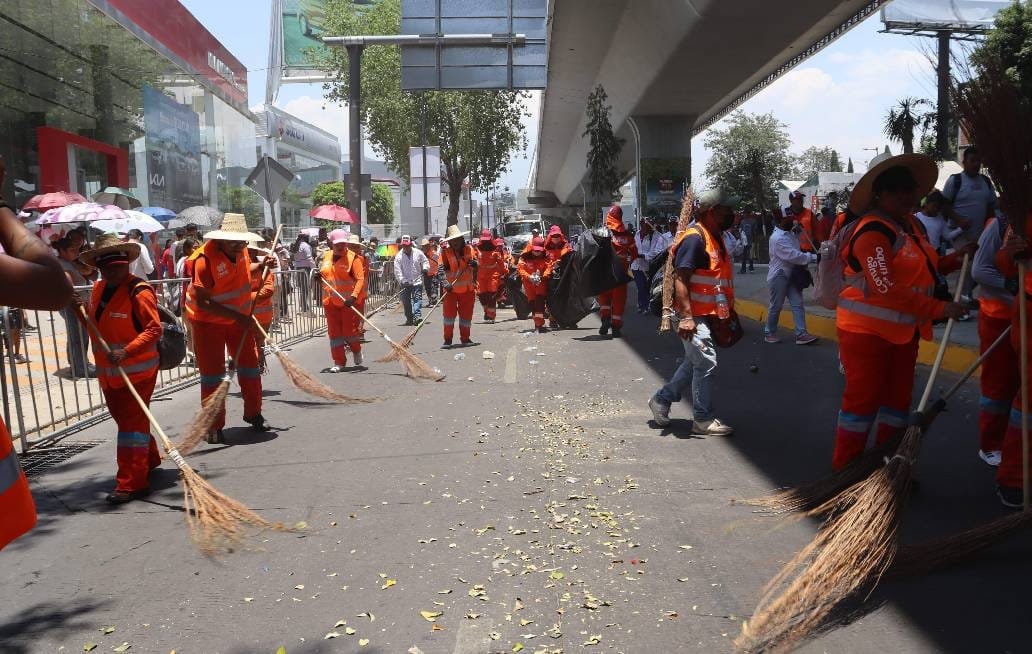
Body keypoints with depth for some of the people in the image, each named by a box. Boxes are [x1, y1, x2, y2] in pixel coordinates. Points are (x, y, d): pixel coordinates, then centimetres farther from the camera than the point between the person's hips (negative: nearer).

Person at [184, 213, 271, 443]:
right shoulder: (205, 259, -27)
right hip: (208, 320, -7)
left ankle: (253, 414, 28)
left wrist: (262, 265, -1)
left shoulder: (240, 251, -6)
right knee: (212, 373, 1)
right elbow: (202, 302, -29)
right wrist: (237, 316, -33)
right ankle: (214, 425, 11)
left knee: (249, 366, 11)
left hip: (239, 318, 7)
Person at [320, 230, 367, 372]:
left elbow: (360, 279, -17)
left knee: (350, 330, -3)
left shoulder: (353, 257, -10)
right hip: (331, 301, 6)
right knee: (334, 332, 5)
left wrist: (354, 296, -30)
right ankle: (339, 363, 13)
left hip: (350, 301, -6)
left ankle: (356, 351, 29)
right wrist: (319, 275, 3)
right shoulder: (327, 256, 11)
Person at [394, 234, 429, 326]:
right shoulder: (398, 256, -4)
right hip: (405, 283, 1)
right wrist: (402, 281, -19)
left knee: (417, 298, -13)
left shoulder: (418, 253, 0)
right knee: (406, 301, 7)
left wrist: (425, 268, -6)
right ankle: (409, 318, 19)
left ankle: (417, 316, -22)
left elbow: (425, 261, 15)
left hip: (417, 281, -1)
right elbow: (397, 271, -8)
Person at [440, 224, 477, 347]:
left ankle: (465, 338, 22)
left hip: (468, 289, 3)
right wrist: (446, 282, -32)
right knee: (449, 313, -2)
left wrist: (474, 264, -20)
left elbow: (475, 265, 5)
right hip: (451, 289, -3)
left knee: (466, 314, 10)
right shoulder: (446, 252, -7)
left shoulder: (469, 249, 2)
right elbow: (442, 269, -16)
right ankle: (448, 339, 6)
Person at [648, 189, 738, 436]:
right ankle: (703, 420, 5)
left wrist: (726, 312, 24)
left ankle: (661, 399, 28)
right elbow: (680, 279, -23)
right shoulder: (695, 238, -17)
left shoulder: (714, 238, 14)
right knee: (706, 363, -7)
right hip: (691, 315, -10)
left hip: (705, 314, 10)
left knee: (696, 362, 17)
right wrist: (686, 317, -29)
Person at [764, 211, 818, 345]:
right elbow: (793, 255, -26)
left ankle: (801, 334, 0)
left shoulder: (791, 233, 9)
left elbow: (797, 251, 13)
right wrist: (813, 258, -26)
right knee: (776, 306, 3)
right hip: (779, 275, -8)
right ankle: (769, 333, 18)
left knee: (797, 304, 1)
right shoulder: (777, 238, -20)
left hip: (792, 274, 8)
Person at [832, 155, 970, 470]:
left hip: (903, 329, 9)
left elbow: (921, 270, 20)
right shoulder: (873, 232, -21)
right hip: (867, 329, -9)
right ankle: (846, 471, 11)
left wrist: (957, 259, 5)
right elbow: (886, 290, -28)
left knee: (898, 397, 16)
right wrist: (938, 309, -25)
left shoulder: (912, 225, 9)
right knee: (863, 398, -2)